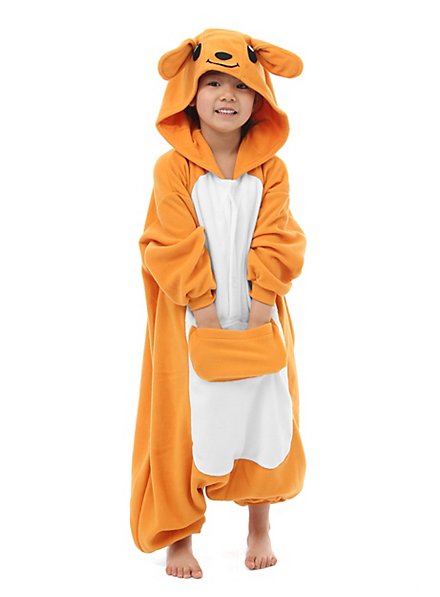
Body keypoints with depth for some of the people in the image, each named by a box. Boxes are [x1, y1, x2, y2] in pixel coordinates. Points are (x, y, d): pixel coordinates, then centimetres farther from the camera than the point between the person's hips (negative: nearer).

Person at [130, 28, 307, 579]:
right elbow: (175, 244, -10)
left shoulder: (271, 171, 3)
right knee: (186, 428, 3)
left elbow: (276, 240, -3)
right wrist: (202, 304, -14)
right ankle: (178, 538, 19)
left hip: (259, 326, 2)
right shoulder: (173, 168, -5)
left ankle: (260, 529, 30)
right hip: (193, 327, -2)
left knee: (262, 421, 10)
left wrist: (261, 299, -13)